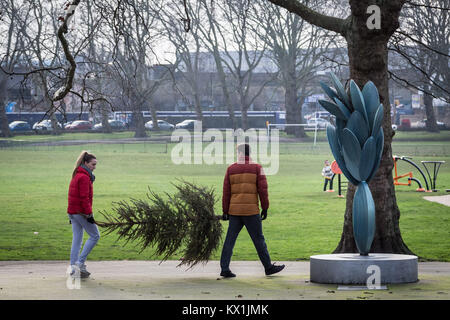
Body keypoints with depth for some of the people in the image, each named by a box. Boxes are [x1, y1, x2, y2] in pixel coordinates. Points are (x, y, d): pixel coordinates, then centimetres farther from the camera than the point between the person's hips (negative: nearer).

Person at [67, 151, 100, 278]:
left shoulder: (76, 175, 17)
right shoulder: (84, 177, -14)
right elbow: (84, 198, -20)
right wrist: (89, 214, -18)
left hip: (72, 212, 9)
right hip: (81, 212, -9)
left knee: (77, 239, 11)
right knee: (95, 235, 2)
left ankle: (74, 268, 10)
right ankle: (80, 262, -3)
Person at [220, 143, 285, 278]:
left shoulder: (231, 169, 6)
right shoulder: (256, 168, -1)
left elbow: (226, 192, 5)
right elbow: (262, 189, -6)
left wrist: (225, 211, 8)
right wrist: (265, 209, 0)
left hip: (234, 211, 3)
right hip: (251, 211, -3)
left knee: (230, 240, 4)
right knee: (258, 239, 5)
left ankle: (224, 269, -1)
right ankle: (268, 267, 13)